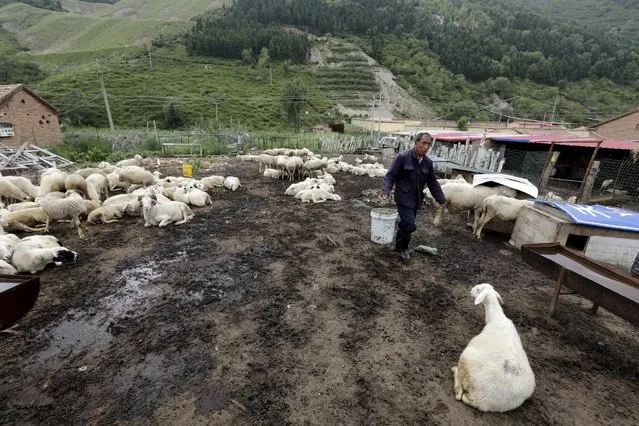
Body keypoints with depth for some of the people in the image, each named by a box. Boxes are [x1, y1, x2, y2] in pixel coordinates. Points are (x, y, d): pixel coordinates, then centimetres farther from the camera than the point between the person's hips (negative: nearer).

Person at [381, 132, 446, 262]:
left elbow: (433, 183, 15)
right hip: (404, 199, -6)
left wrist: (442, 200, 14)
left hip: (416, 200, 6)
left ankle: (400, 246, 36)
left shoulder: (428, 162, 7)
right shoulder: (402, 157, -11)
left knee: (404, 224, 14)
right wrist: (386, 191, -25)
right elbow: (390, 176, -9)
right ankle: (403, 247, 13)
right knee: (410, 225, -14)